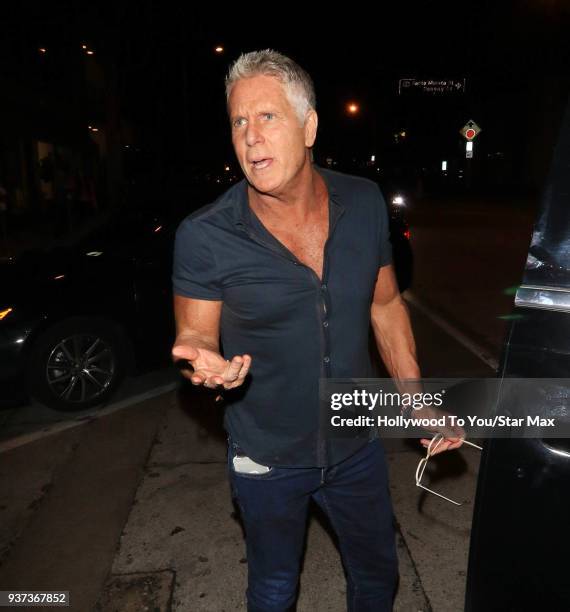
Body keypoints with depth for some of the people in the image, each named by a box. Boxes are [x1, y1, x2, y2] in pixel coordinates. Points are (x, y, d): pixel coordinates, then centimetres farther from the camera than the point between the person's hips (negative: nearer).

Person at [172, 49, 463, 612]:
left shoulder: (364, 203, -10)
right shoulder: (203, 237, -21)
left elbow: (385, 306, 2)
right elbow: (195, 336, -9)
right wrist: (203, 360, -34)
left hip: (357, 445, 3)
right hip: (267, 460, -2)